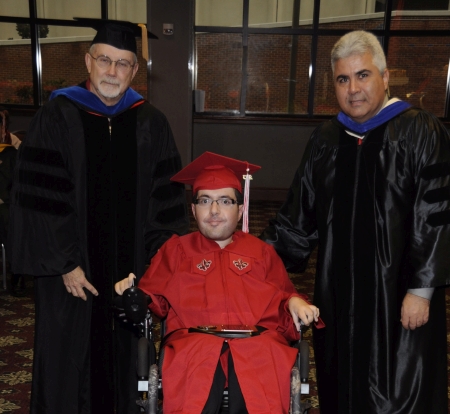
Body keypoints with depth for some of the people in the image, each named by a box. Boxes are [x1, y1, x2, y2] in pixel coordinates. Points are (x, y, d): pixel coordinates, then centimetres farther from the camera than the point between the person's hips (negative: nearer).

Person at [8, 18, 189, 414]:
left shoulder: (151, 123, 2)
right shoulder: (56, 118, -5)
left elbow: (167, 200, 3)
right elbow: (39, 199, -7)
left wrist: (158, 263, -2)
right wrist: (65, 264, -11)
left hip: (131, 270, 2)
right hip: (74, 270, -2)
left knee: (124, 357, 13)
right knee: (70, 362, 10)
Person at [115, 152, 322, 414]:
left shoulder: (261, 252, 21)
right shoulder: (177, 249, 20)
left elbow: (283, 296, 20)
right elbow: (154, 299, 17)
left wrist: (294, 303, -3)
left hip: (256, 343, 1)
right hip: (194, 342, 0)